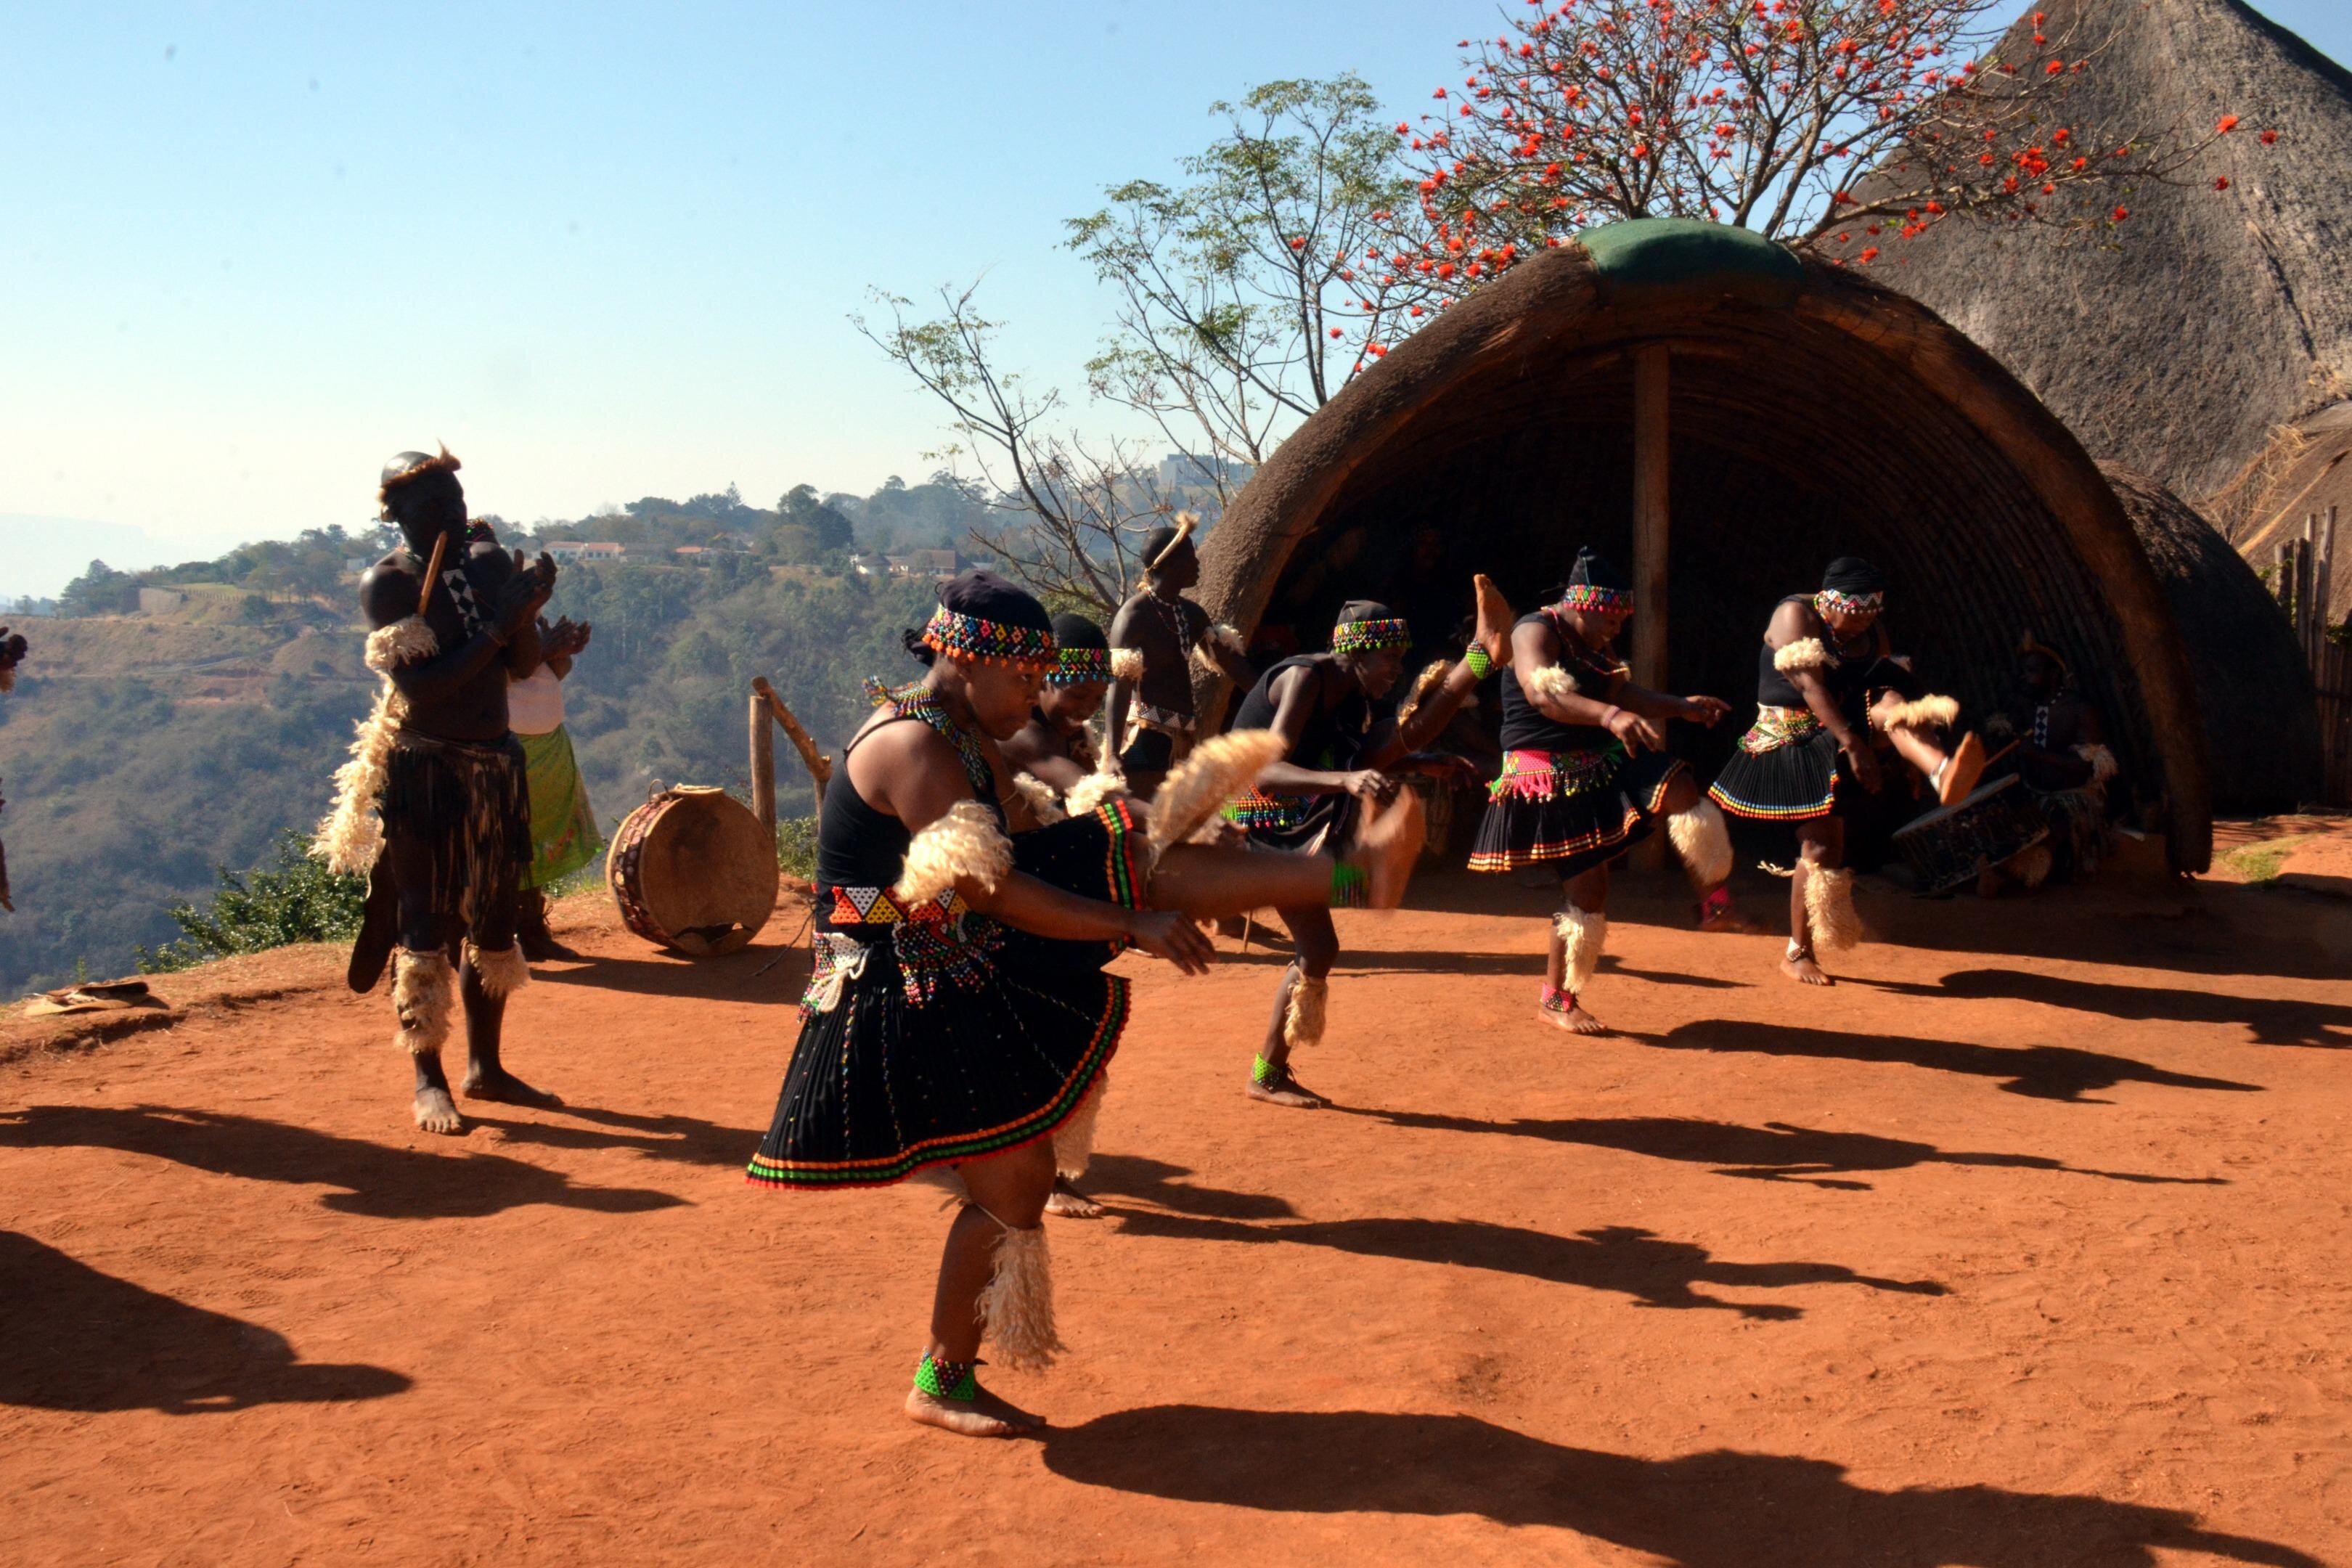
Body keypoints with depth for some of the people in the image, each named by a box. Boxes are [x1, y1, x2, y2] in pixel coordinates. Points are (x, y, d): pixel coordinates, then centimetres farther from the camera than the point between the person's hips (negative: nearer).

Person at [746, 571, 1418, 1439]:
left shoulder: (965, 738, 12)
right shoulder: (911, 748, -21)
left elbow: (1034, 845, 16)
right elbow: (992, 893, -26)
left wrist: (1160, 893, 9)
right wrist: (1136, 929, -24)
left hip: (981, 960, 9)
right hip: (916, 1000, -9)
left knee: (1143, 861, -4)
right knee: (1014, 1185, -5)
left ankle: (1357, 870, -8)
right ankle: (941, 1386, 12)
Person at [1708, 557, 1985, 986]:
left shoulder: (1872, 630, 8)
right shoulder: (1796, 616, -12)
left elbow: (1893, 679, 6)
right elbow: (1810, 686, -24)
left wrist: (1911, 757, -7)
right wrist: (1852, 743, -35)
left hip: (1852, 727, 5)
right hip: (1796, 741, -5)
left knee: (1890, 705, -28)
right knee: (1821, 845, -13)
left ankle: (1942, 773, -59)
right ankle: (1797, 955, 0)